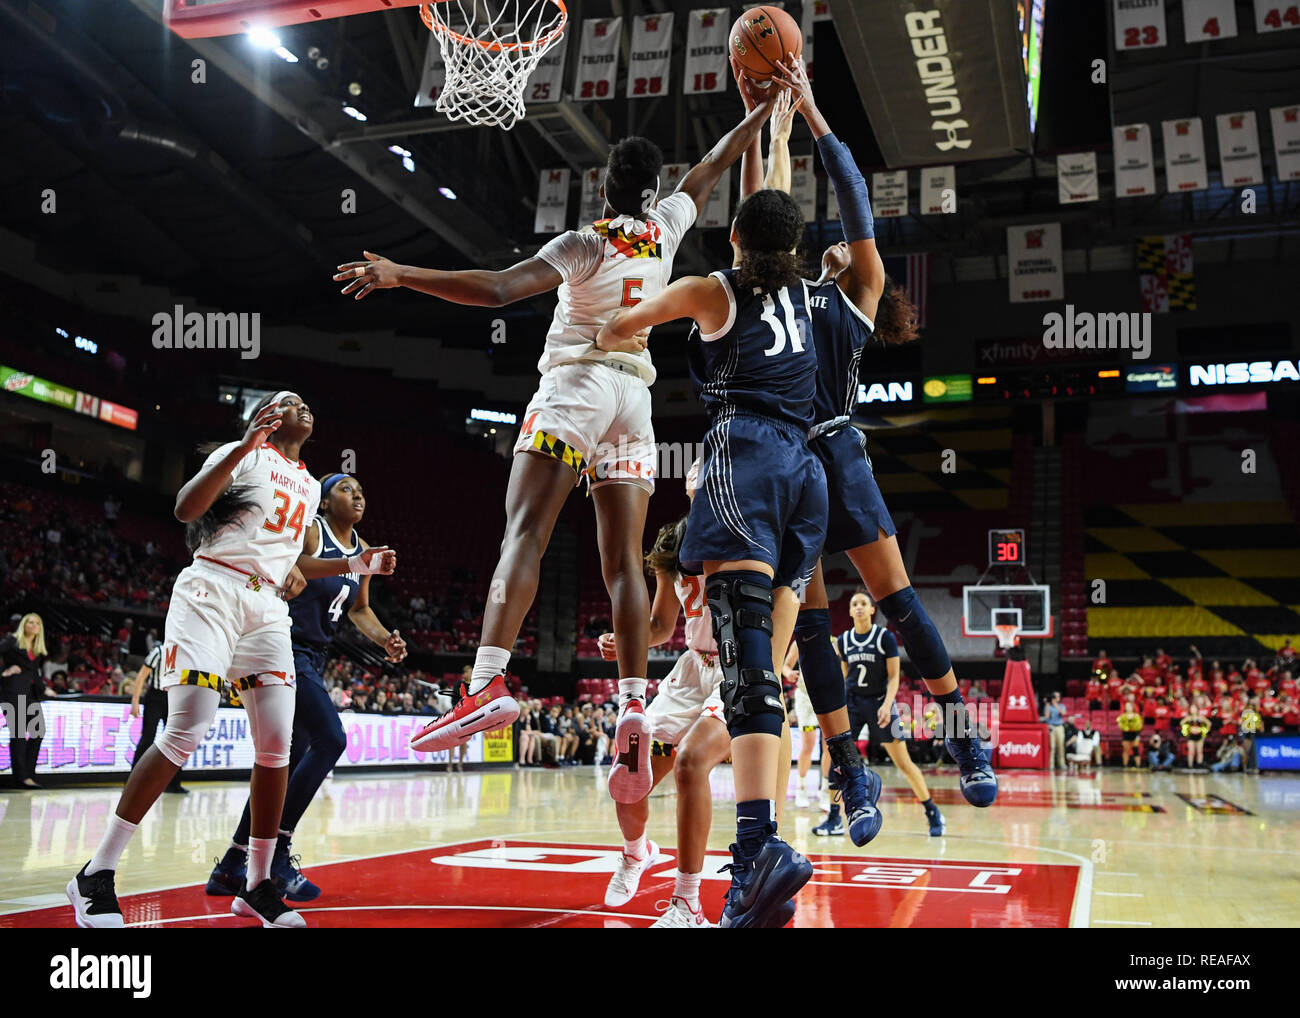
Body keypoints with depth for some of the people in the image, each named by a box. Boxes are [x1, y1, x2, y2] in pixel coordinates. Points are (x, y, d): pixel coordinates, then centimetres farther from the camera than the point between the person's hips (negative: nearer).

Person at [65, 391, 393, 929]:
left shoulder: (309, 486, 24)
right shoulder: (243, 454, 3)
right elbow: (186, 509, -12)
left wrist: (357, 563, 20)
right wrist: (243, 447, -19)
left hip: (268, 608, 7)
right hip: (213, 592, -7)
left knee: (276, 743, -4)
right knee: (185, 733, -17)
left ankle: (257, 886, 6)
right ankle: (95, 876, -9)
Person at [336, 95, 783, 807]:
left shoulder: (583, 245, -2)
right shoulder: (666, 228, 13)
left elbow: (497, 288, -15)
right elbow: (714, 165, 29)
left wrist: (399, 275, -15)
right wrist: (767, 104, 41)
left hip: (575, 384, -5)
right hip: (636, 395, 5)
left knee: (524, 532, -17)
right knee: (622, 560, 0)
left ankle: (489, 683, -34)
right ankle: (633, 707, -10)